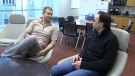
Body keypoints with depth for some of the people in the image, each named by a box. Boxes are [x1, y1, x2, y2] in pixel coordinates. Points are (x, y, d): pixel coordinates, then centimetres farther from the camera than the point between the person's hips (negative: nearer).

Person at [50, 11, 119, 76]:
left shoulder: (112, 39, -15)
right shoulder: (96, 33, 11)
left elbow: (107, 64, -20)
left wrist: (83, 65, -20)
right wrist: (80, 56, -3)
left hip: (95, 69, -8)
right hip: (83, 61, 8)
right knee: (53, 69, 0)